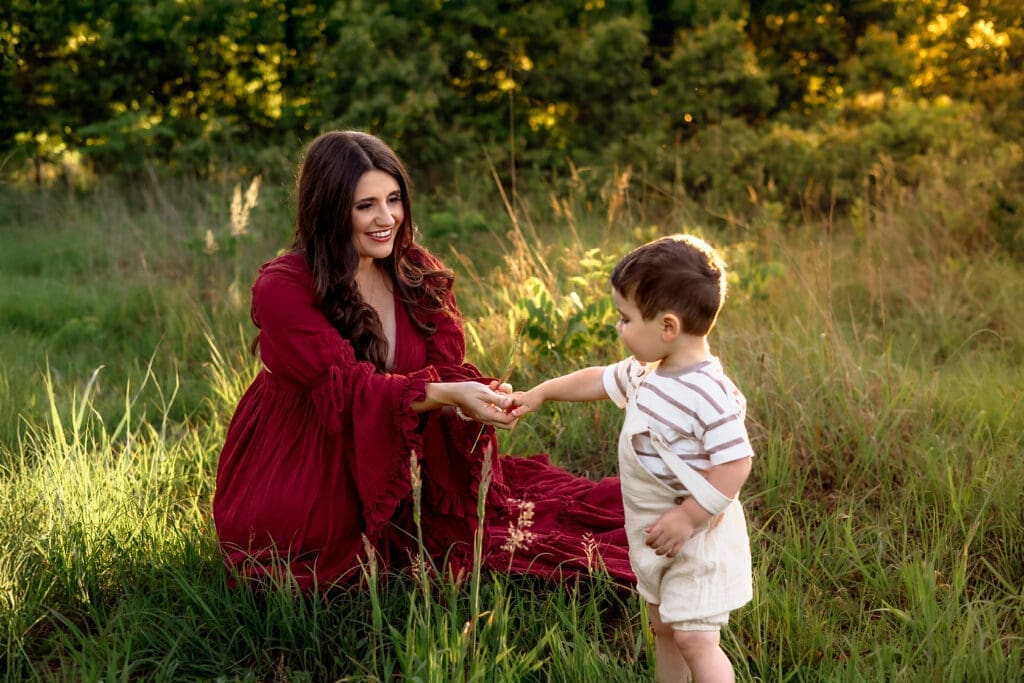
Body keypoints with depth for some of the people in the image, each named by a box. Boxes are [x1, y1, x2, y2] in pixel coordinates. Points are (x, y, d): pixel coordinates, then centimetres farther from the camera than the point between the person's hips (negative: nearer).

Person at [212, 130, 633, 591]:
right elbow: (347, 386, -28)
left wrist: (480, 397, -34)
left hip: (387, 469, 5)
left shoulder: (418, 273, -1)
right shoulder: (282, 289, -18)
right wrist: (447, 395, -43)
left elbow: (447, 368, -10)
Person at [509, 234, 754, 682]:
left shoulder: (708, 394, -28)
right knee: (663, 627, 21)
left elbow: (735, 464, -29)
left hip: (696, 537, -10)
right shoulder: (646, 372, 1)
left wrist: (688, 516, -27)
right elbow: (600, 380, 18)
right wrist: (539, 394, 23)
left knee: (694, 639, -7)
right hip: (657, 533, 10)